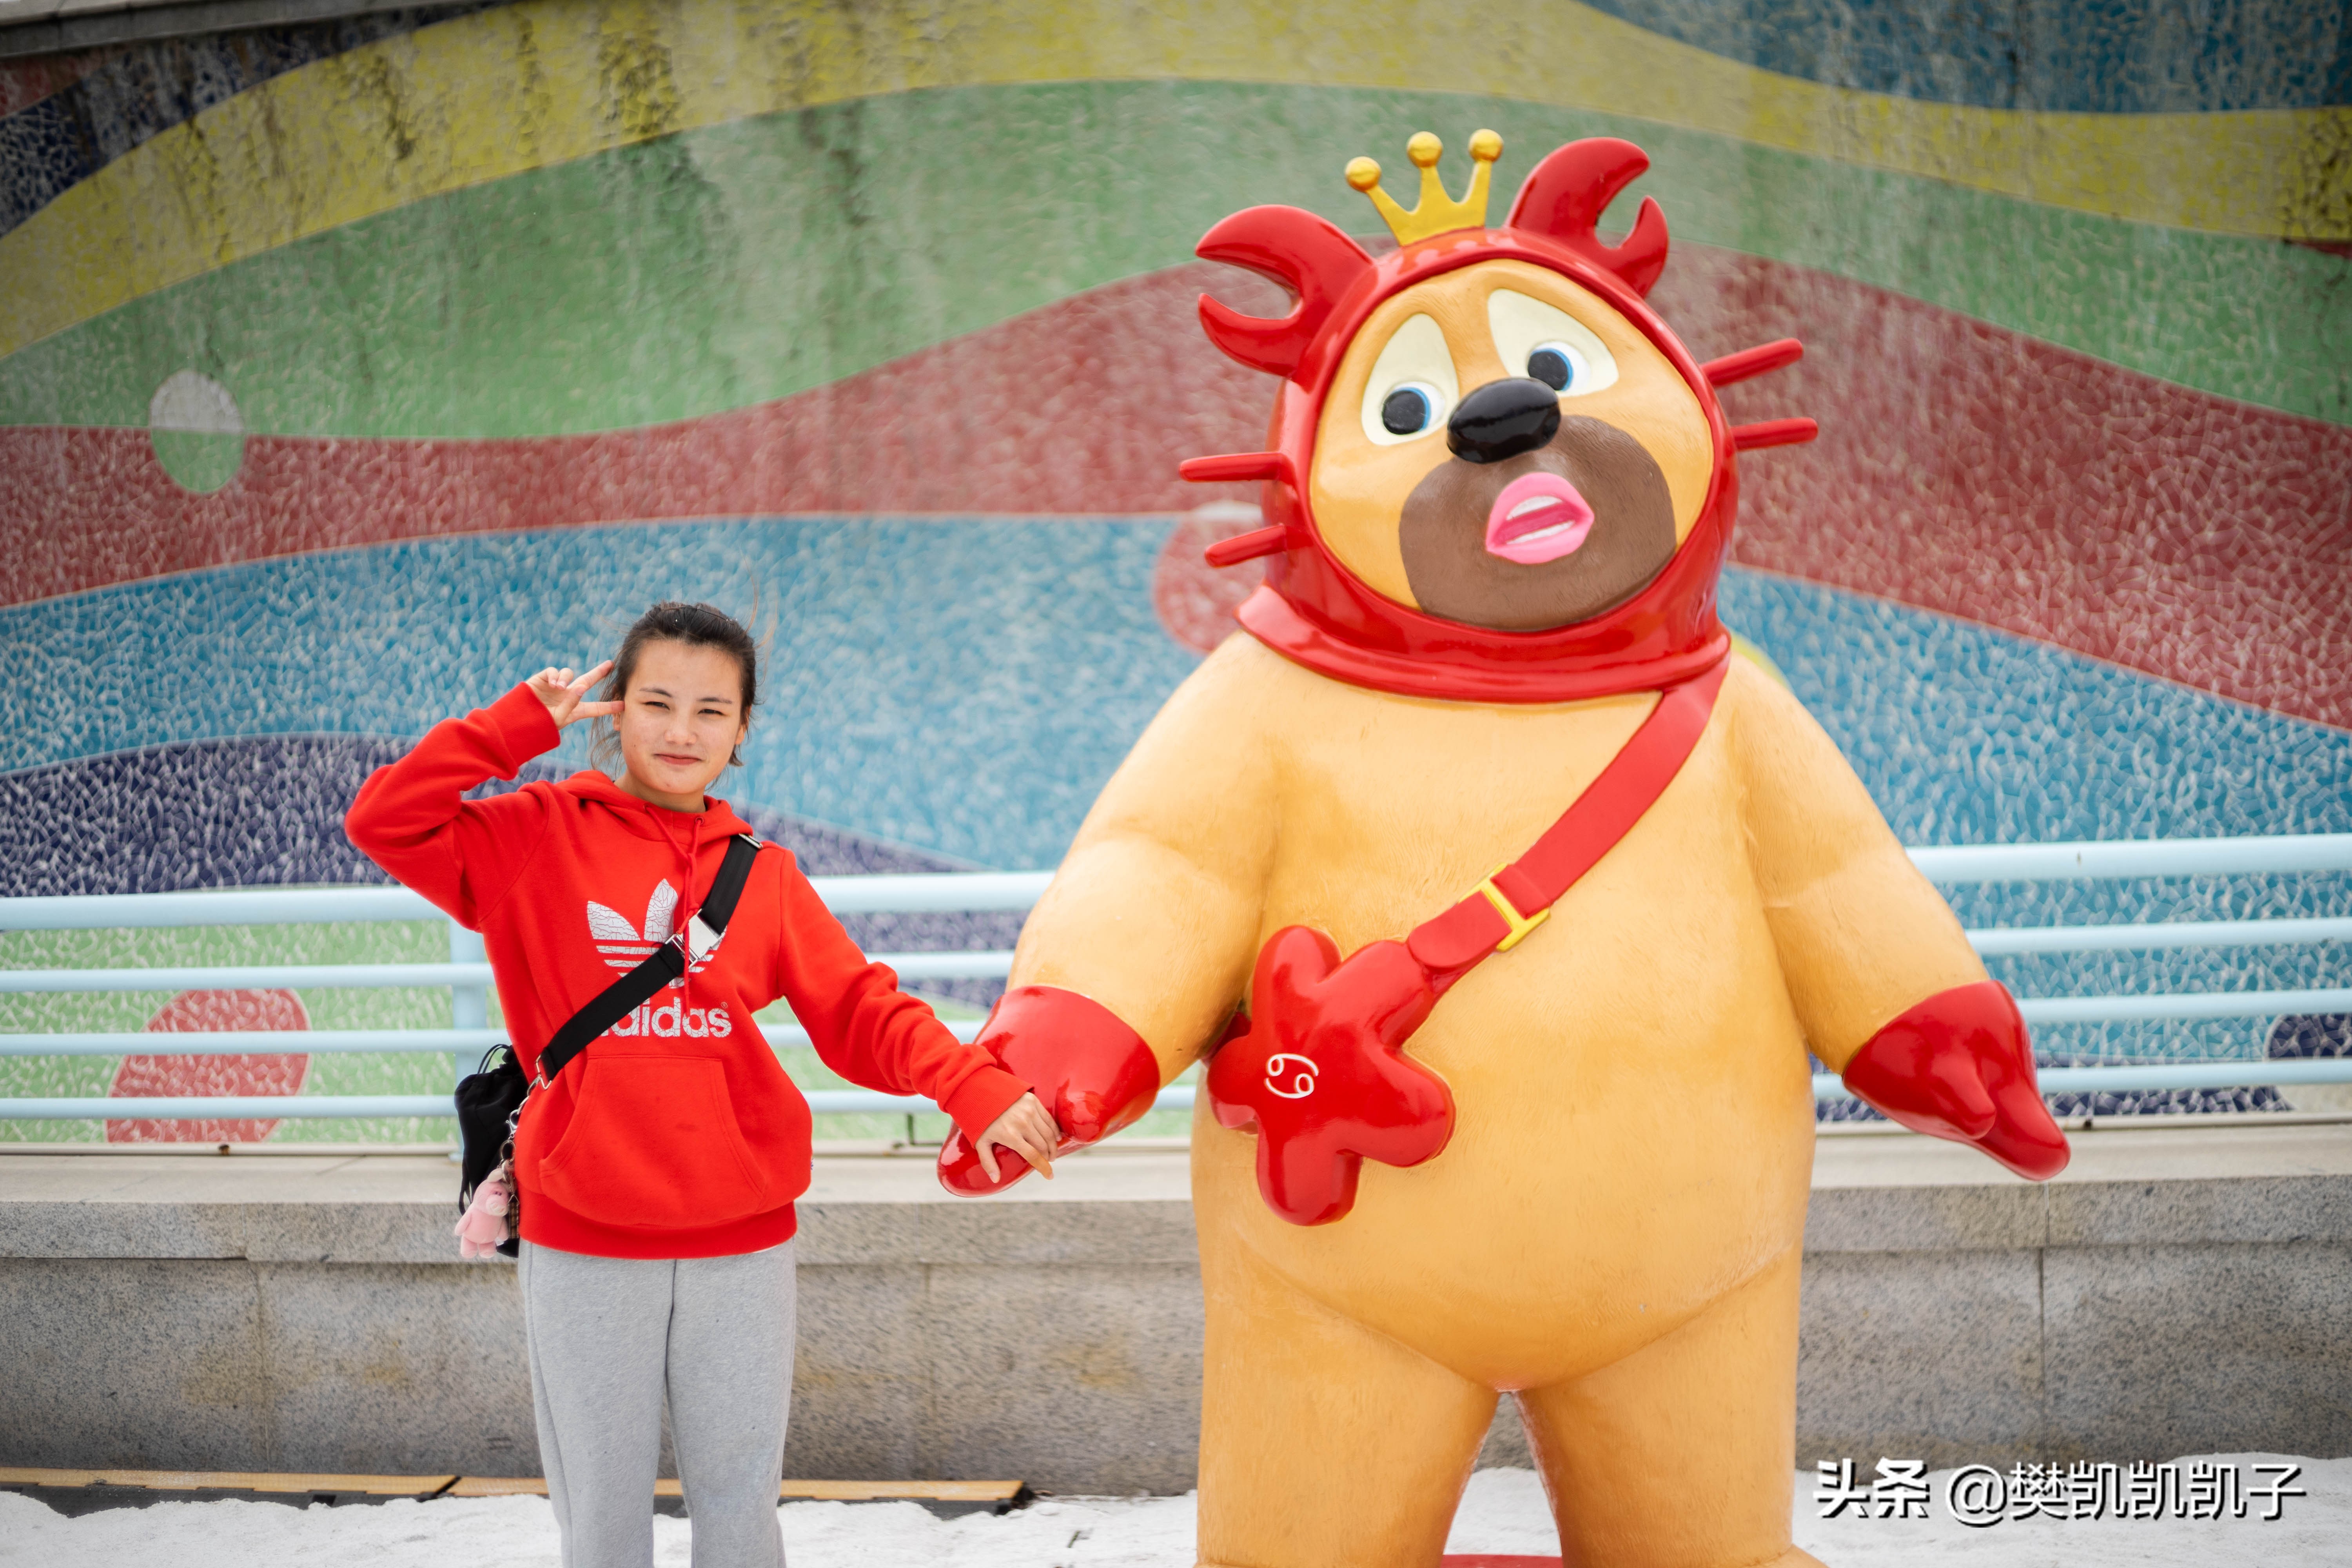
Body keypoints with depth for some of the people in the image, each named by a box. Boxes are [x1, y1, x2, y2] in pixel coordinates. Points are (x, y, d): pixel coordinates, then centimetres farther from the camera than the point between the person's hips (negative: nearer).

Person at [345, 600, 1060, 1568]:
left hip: (742, 1246, 2)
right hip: (582, 1248, -2)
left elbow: (864, 1013, -2)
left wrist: (976, 1090, -18)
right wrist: (520, 725, -8)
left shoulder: (764, 874, 6)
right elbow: (385, 822, -10)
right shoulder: (538, 840, 1)